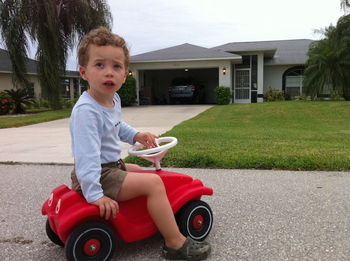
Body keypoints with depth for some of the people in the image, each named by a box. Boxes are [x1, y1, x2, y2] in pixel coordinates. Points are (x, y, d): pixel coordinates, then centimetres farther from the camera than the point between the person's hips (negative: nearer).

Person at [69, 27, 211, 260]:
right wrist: (94, 195, -33)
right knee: (153, 183, -19)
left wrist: (135, 135, 10)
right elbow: (86, 157, -31)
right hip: (100, 175, -10)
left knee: (140, 171, 29)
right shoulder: (86, 111, -26)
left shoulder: (113, 100, 3)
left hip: (113, 165, 10)